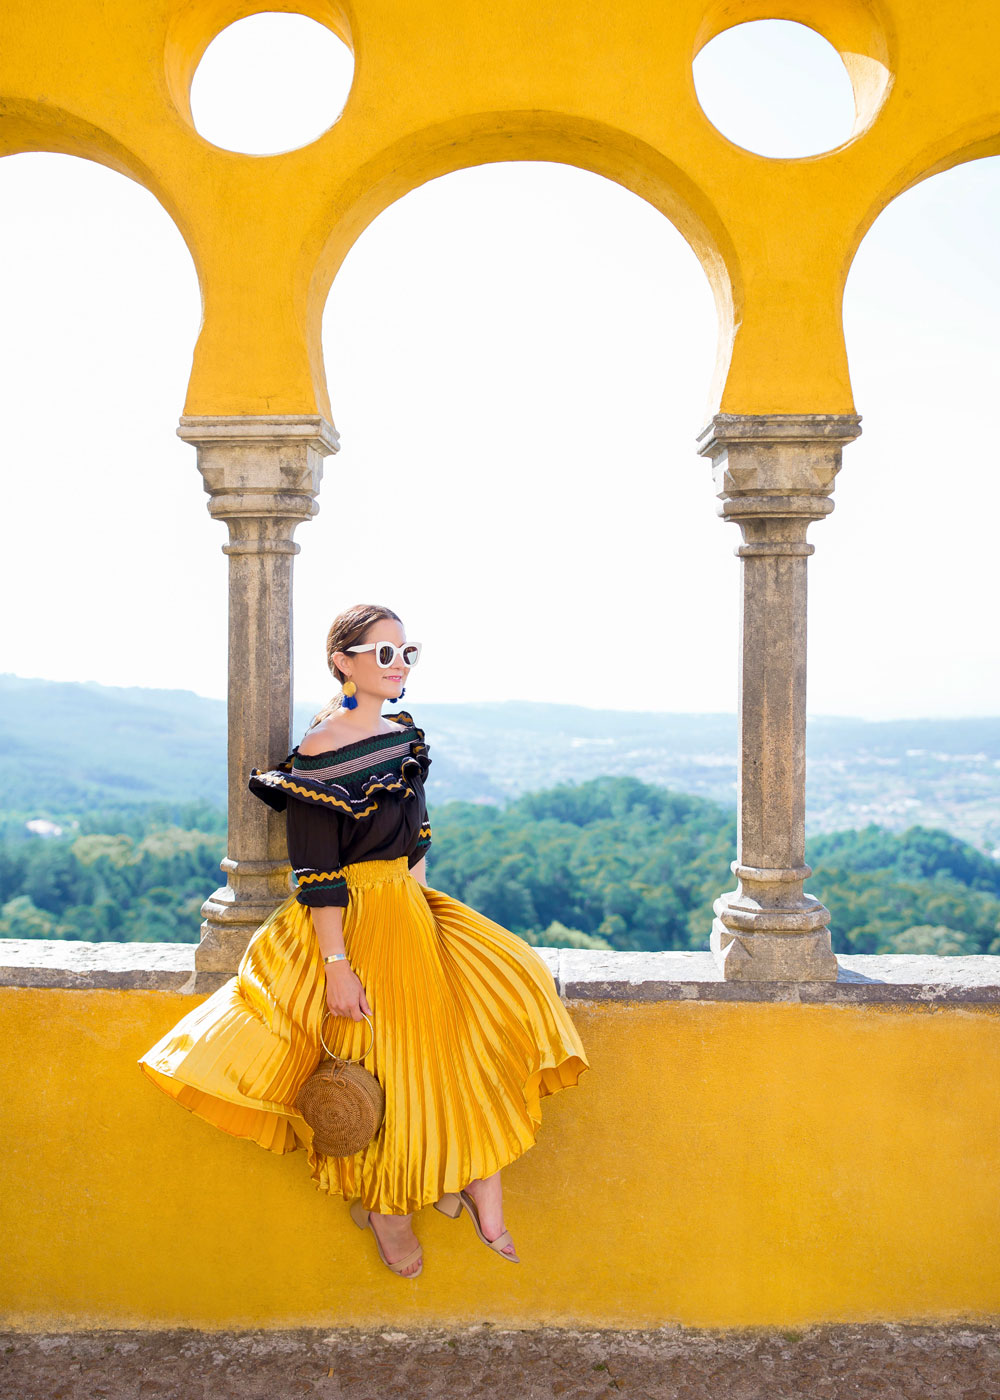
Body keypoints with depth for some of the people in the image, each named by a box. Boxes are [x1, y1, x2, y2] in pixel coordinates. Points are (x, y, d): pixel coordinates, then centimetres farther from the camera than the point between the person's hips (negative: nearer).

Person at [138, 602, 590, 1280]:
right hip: (353, 923, -7)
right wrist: (337, 967, -19)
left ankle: (479, 1177, 5)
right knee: (380, 1063, 1)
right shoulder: (319, 752, -15)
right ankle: (381, 1200, 29)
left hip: (413, 909, 7)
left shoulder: (407, 736, 7)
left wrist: (423, 907, 9)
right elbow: (317, 876, -17)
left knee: (502, 993, -6)